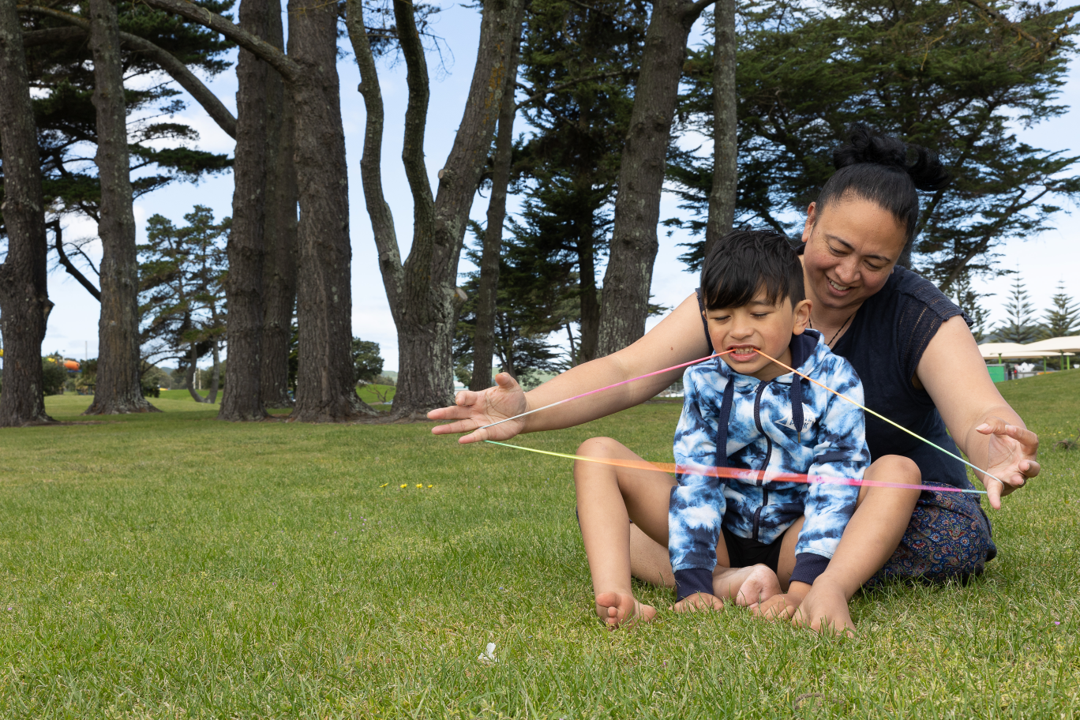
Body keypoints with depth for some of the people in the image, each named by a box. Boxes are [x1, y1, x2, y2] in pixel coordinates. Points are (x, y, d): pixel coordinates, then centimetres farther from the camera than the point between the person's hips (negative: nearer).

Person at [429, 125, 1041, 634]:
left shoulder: (921, 318, -15)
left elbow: (976, 410, -33)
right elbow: (628, 371, -20)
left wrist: (997, 452, -60)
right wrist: (525, 411, -39)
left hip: (894, 514, -1)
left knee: (960, 540, -35)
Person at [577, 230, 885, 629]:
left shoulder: (833, 381, -10)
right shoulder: (704, 382, -4)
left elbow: (834, 483, -20)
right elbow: (695, 480, -13)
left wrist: (802, 588, -33)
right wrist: (693, 585, -25)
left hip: (792, 539, -2)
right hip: (721, 535, 3)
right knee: (598, 454, -14)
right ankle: (617, 597, -38)